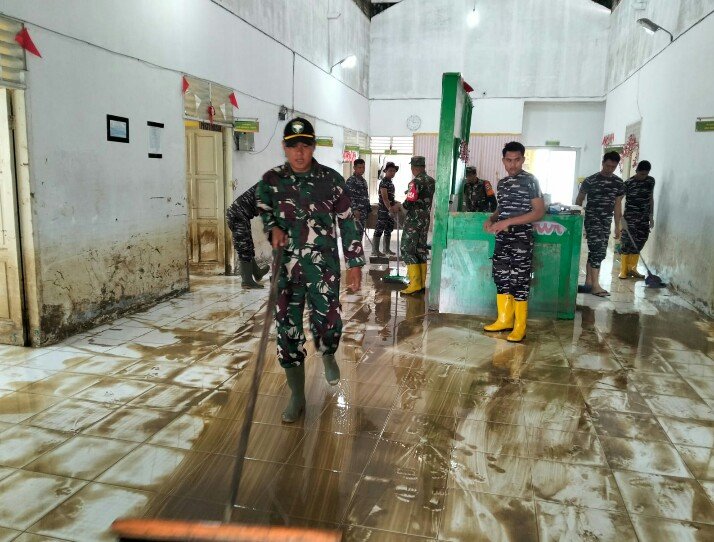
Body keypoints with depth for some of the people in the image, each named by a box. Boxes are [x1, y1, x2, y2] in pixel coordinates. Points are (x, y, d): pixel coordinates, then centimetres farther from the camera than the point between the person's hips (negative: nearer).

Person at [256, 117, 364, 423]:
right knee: (287, 329, 3)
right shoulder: (271, 180, 3)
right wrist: (273, 228, -7)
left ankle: (328, 356, 31)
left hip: (323, 265, -2)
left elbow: (347, 223, 3)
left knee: (327, 323, -10)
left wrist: (355, 264, 2)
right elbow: (261, 210, 17)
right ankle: (296, 397, 20)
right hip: (285, 267, 2)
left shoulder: (331, 180, -1)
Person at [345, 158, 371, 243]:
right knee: (356, 232, -11)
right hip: (356, 212, -8)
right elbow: (350, 196, -17)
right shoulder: (351, 180, -9)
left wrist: (369, 208, 20)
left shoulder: (363, 180, 18)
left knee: (361, 232, 10)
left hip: (364, 211, 8)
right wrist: (355, 209, -24)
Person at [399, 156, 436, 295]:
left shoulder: (416, 182, -16)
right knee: (421, 250, 13)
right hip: (426, 220, 8)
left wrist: (401, 205, 0)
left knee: (407, 249, -5)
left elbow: (409, 202, -19)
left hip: (414, 220, -8)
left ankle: (415, 284, -10)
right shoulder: (432, 181, 8)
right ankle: (422, 283, 16)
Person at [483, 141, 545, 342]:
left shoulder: (530, 181, -7)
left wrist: (508, 222, -19)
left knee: (519, 280, -4)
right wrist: (492, 219, 3)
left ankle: (519, 327, 4)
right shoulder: (502, 183, 13)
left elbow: (539, 211, -13)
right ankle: (504, 320, 22)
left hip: (521, 238, -7)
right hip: (502, 238, 7)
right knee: (500, 277, 10)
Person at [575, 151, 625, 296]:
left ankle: (588, 283, 14)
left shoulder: (619, 183, 7)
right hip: (592, 219, -5)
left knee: (595, 252, 8)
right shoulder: (590, 180, -6)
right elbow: (579, 200, 3)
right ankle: (595, 285, -12)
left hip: (606, 221, 5)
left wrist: (617, 226, 11)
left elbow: (617, 205, 12)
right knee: (598, 251, -14)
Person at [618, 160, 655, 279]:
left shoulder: (651, 181, 6)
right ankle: (623, 270, 2)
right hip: (630, 217, -5)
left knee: (639, 243, 7)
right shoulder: (628, 183, -10)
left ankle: (632, 268, 19)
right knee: (627, 243, -5)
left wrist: (651, 216, 11)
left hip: (644, 218, 5)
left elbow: (651, 198, 14)